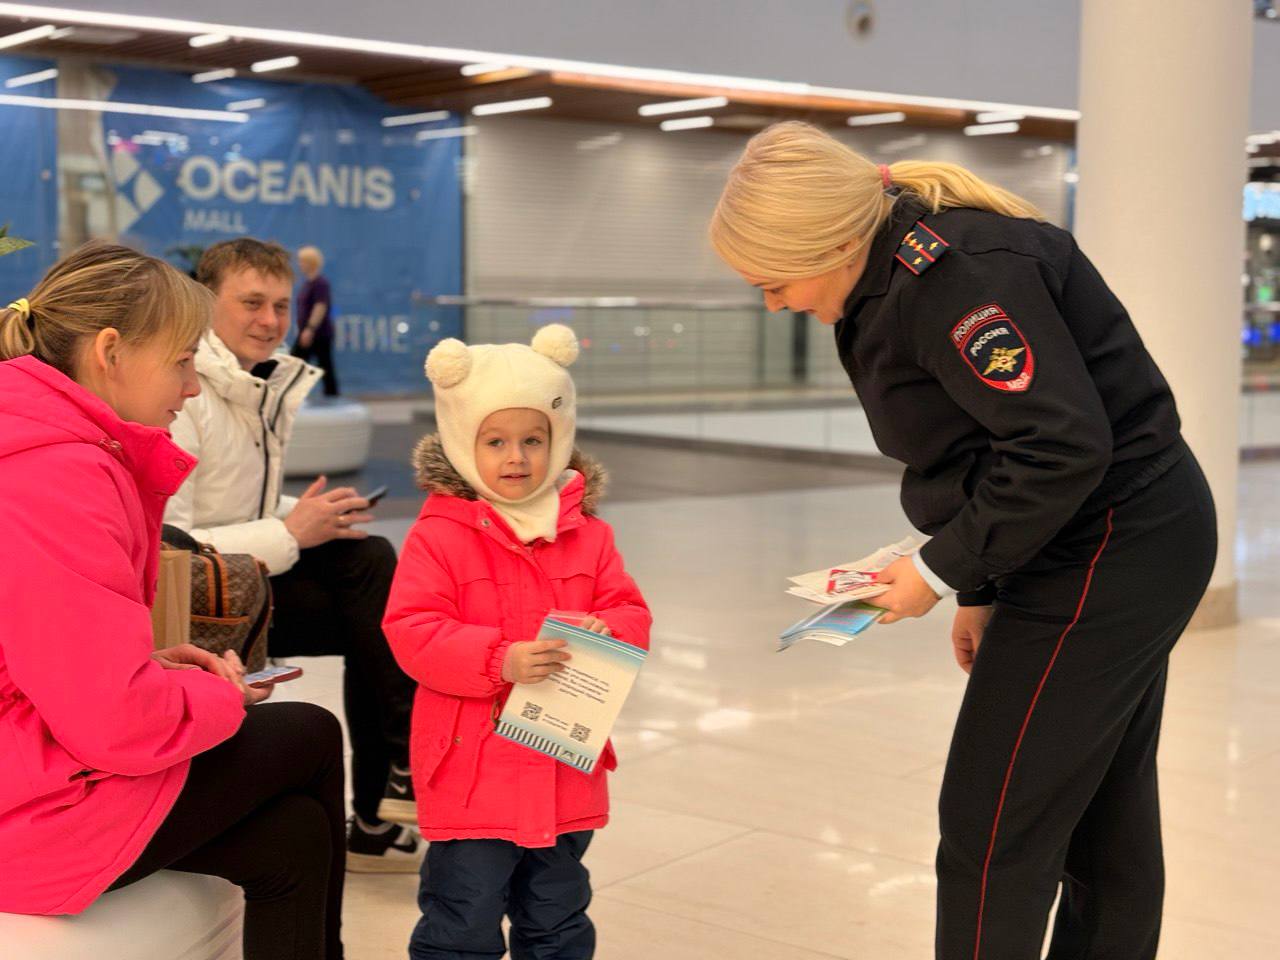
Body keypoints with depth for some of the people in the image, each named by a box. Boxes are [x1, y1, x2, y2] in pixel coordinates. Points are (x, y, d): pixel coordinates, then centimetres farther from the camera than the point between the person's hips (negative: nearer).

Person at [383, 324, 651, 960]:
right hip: (472, 769, -4)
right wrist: (499, 661, -28)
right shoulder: (439, 535, -10)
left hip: (565, 771, 4)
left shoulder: (587, 534, 4)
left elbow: (631, 614, 5)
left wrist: (604, 632, -18)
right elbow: (413, 632, -16)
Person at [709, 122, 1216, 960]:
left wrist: (943, 568, -17)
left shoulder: (953, 272, -23)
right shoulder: (895, 277, 8)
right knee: (1105, 823, 18)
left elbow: (1063, 447, -27)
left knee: (995, 828, -3)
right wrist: (982, 588, 12)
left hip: (1107, 557, -10)